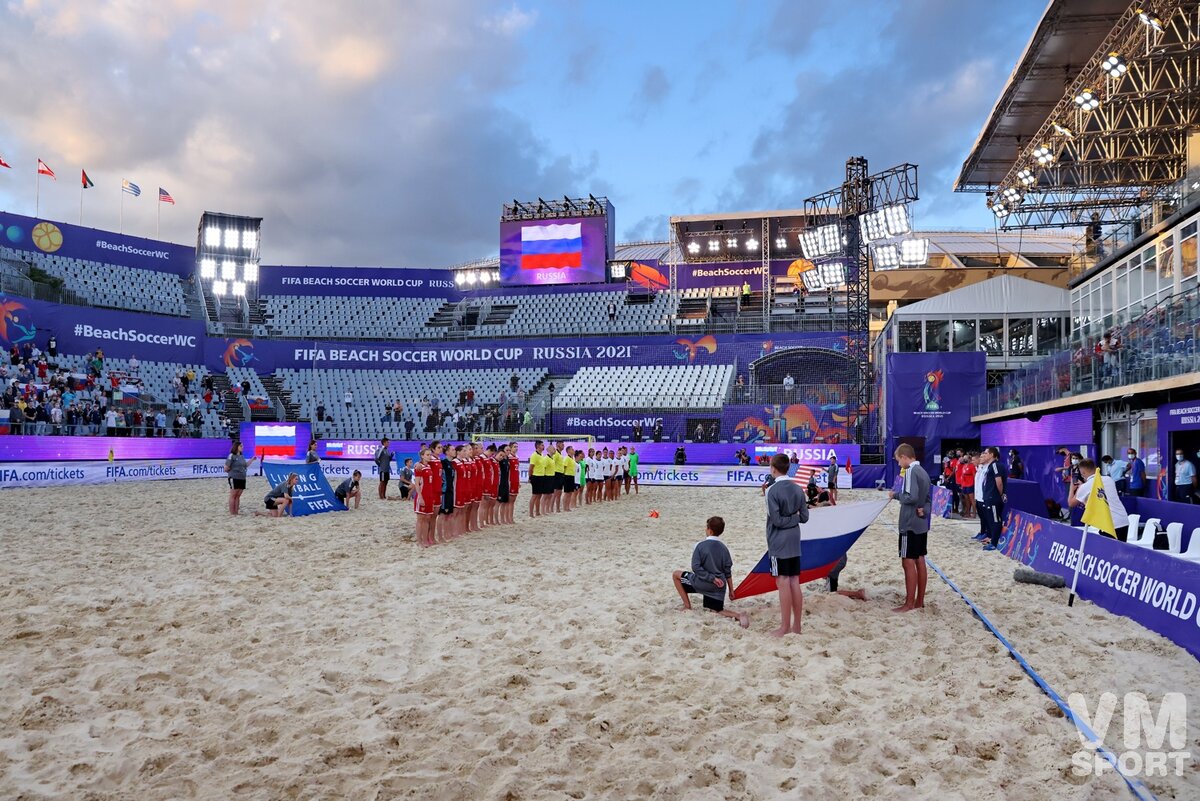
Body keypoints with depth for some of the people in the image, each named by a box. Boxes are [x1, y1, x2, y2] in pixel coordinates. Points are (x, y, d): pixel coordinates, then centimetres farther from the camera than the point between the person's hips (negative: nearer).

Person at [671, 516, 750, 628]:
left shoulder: (701, 545, -9)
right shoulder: (723, 548, 4)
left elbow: (696, 567, -16)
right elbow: (728, 572, 7)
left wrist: (712, 578, -12)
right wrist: (731, 590, 13)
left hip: (703, 583, -5)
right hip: (719, 587, 5)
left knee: (676, 575, 14)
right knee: (718, 610, 18)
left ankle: (687, 607, 12)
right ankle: (739, 615, -13)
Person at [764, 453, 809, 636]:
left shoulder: (772, 490, -13)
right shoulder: (798, 489, 6)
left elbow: (776, 520, -16)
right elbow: (804, 517, 6)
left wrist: (789, 518, -2)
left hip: (778, 543, -6)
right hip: (794, 542, 6)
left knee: (783, 583, -2)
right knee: (795, 583, 9)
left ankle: (785, 628, 3)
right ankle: (796, 626, 14)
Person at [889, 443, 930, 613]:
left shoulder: (911, 471, -15)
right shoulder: (922, 471, 14)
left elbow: (911, 497, -24)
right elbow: (926, 498, 15)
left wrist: (896, 494, -8)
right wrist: (924, 510, -2)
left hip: (910, 523, -9)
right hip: (922, 523, 9)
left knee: (908, 562, -5)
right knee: (919, 561, 12)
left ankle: (909, 603, -2)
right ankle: (920, 600, 18)